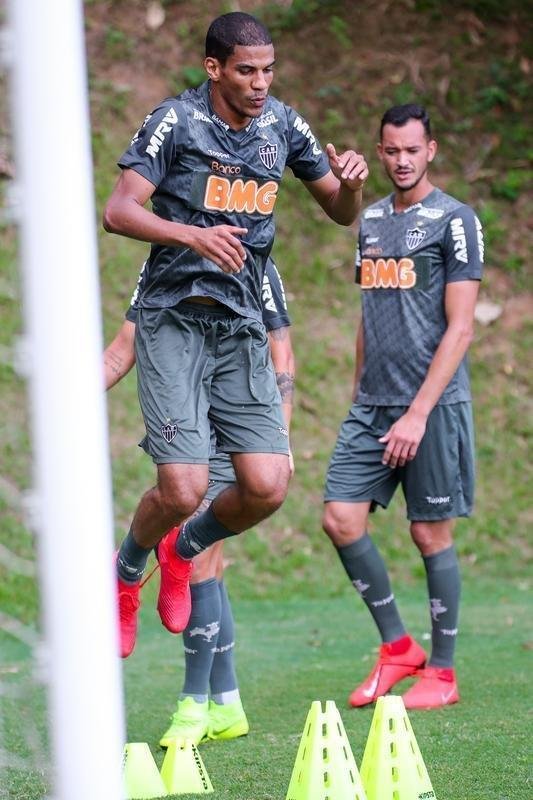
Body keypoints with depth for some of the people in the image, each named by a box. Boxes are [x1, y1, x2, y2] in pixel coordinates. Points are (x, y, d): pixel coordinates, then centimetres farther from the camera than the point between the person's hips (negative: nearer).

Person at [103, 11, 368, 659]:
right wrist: (193, 235, -34)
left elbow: (341, 213, 17)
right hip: (173, 321, -5)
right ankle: (125, 573, 18)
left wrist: (350, 181, -7)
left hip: (241, 327, 5)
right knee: (184, 487, -15)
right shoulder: (177, 121, -9)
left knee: (267, 487, -7)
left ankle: (182, 550, 25)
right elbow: (118, 211, -17)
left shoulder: (281, 125, 7)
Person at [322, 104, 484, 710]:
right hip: (372, 404, 6)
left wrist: (418, 413, -17)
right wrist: (359, 397, 16)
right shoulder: (371, 220, 14)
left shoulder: (453, 221, -7)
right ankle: (397, 647, 12)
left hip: (432, 404, -6)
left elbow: (459, 328, -12)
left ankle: (441, 672, 12)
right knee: (341, 518, -3)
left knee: (431, 534, 0)